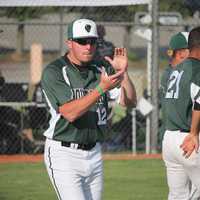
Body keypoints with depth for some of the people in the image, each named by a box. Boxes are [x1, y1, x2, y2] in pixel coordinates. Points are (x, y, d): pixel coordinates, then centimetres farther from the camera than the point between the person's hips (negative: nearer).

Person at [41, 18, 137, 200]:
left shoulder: (101, 70, 8)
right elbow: (70, 113, -22)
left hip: (94, 154, 6)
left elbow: (130, 102, 1)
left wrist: (123, 73, -15)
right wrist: (101, 88, -30)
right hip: (64, 153, -6)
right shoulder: (53, 72, -10)